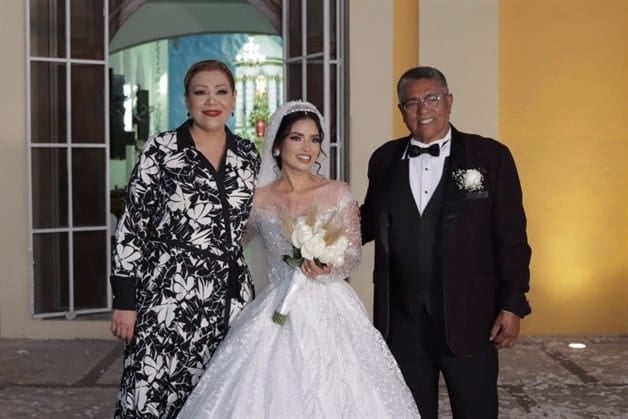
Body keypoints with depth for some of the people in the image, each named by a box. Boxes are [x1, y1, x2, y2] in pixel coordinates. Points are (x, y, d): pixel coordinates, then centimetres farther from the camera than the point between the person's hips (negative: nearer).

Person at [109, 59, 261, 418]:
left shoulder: (248, 155, 9)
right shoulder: (161, 150, -3)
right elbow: (131, 227, -3)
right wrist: (124, 301, -7)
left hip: (231, 297, 4)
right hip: (170, 294, -4)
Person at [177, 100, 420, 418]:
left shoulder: (338, 193, 0)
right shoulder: (258, 200, 4)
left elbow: (354, 255, -1)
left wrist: (329, 269, -20)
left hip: (329, 311, -1)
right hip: (277, 312, 1)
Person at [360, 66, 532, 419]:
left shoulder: (490, 156, -4)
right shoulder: (385, 160, 5)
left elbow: (511, 237, -5)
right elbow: (370, 223, 11)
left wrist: (513, 304, -8)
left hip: (469, 317, -2)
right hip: (402, 320, 3)